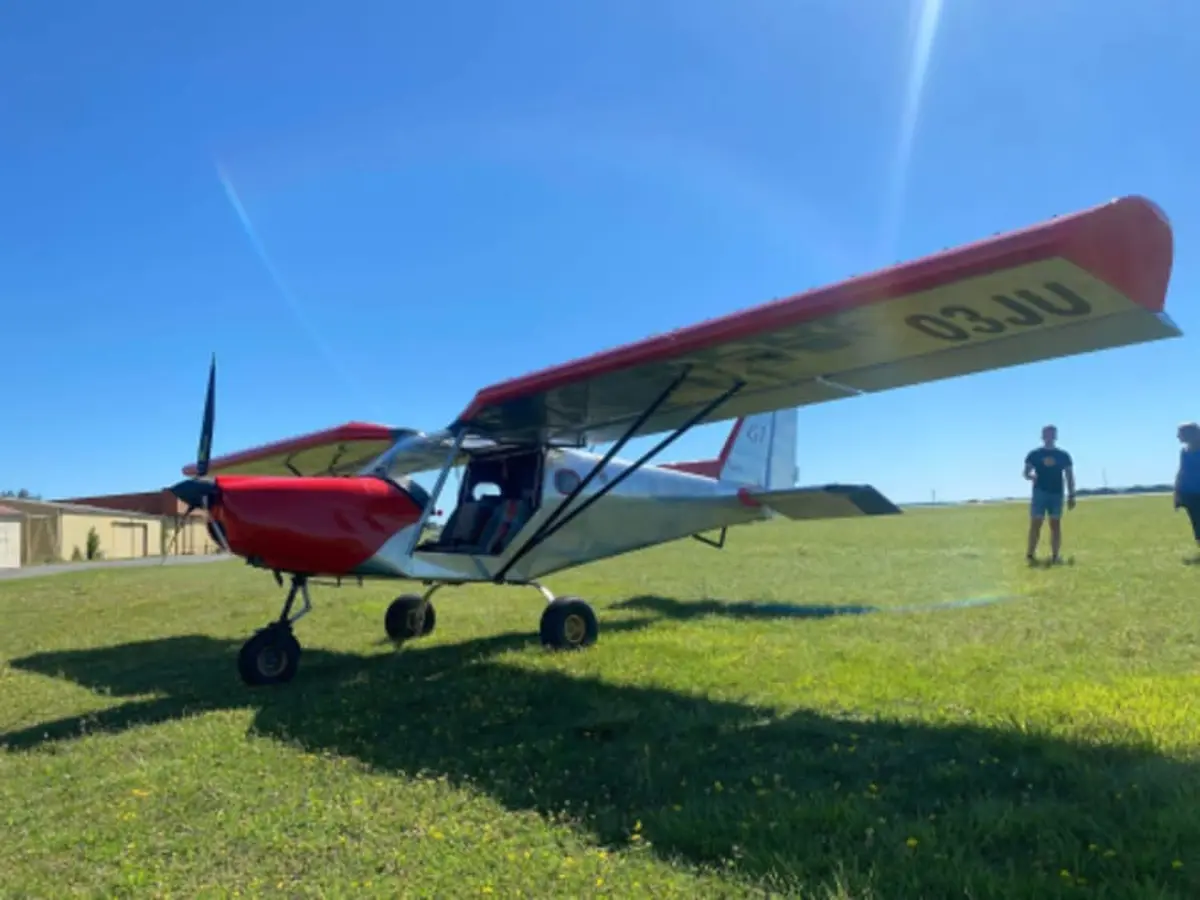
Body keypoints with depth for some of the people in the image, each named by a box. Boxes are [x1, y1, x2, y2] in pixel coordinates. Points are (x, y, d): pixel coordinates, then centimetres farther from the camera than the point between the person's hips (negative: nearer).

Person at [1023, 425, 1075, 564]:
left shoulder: (1063, 455, 8)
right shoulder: (1034, 454, 4)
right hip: (1039, 492, -2)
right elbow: (1026, 473, 3)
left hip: (1057, 493, 2)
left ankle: (1055, 556, 4)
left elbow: (1069, 476, 10)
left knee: (1055, 524, 2)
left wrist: (1071, 495, 4)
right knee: (1036, 523, -5)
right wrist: (1031, 476, -22)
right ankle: (1031, 554, -3)